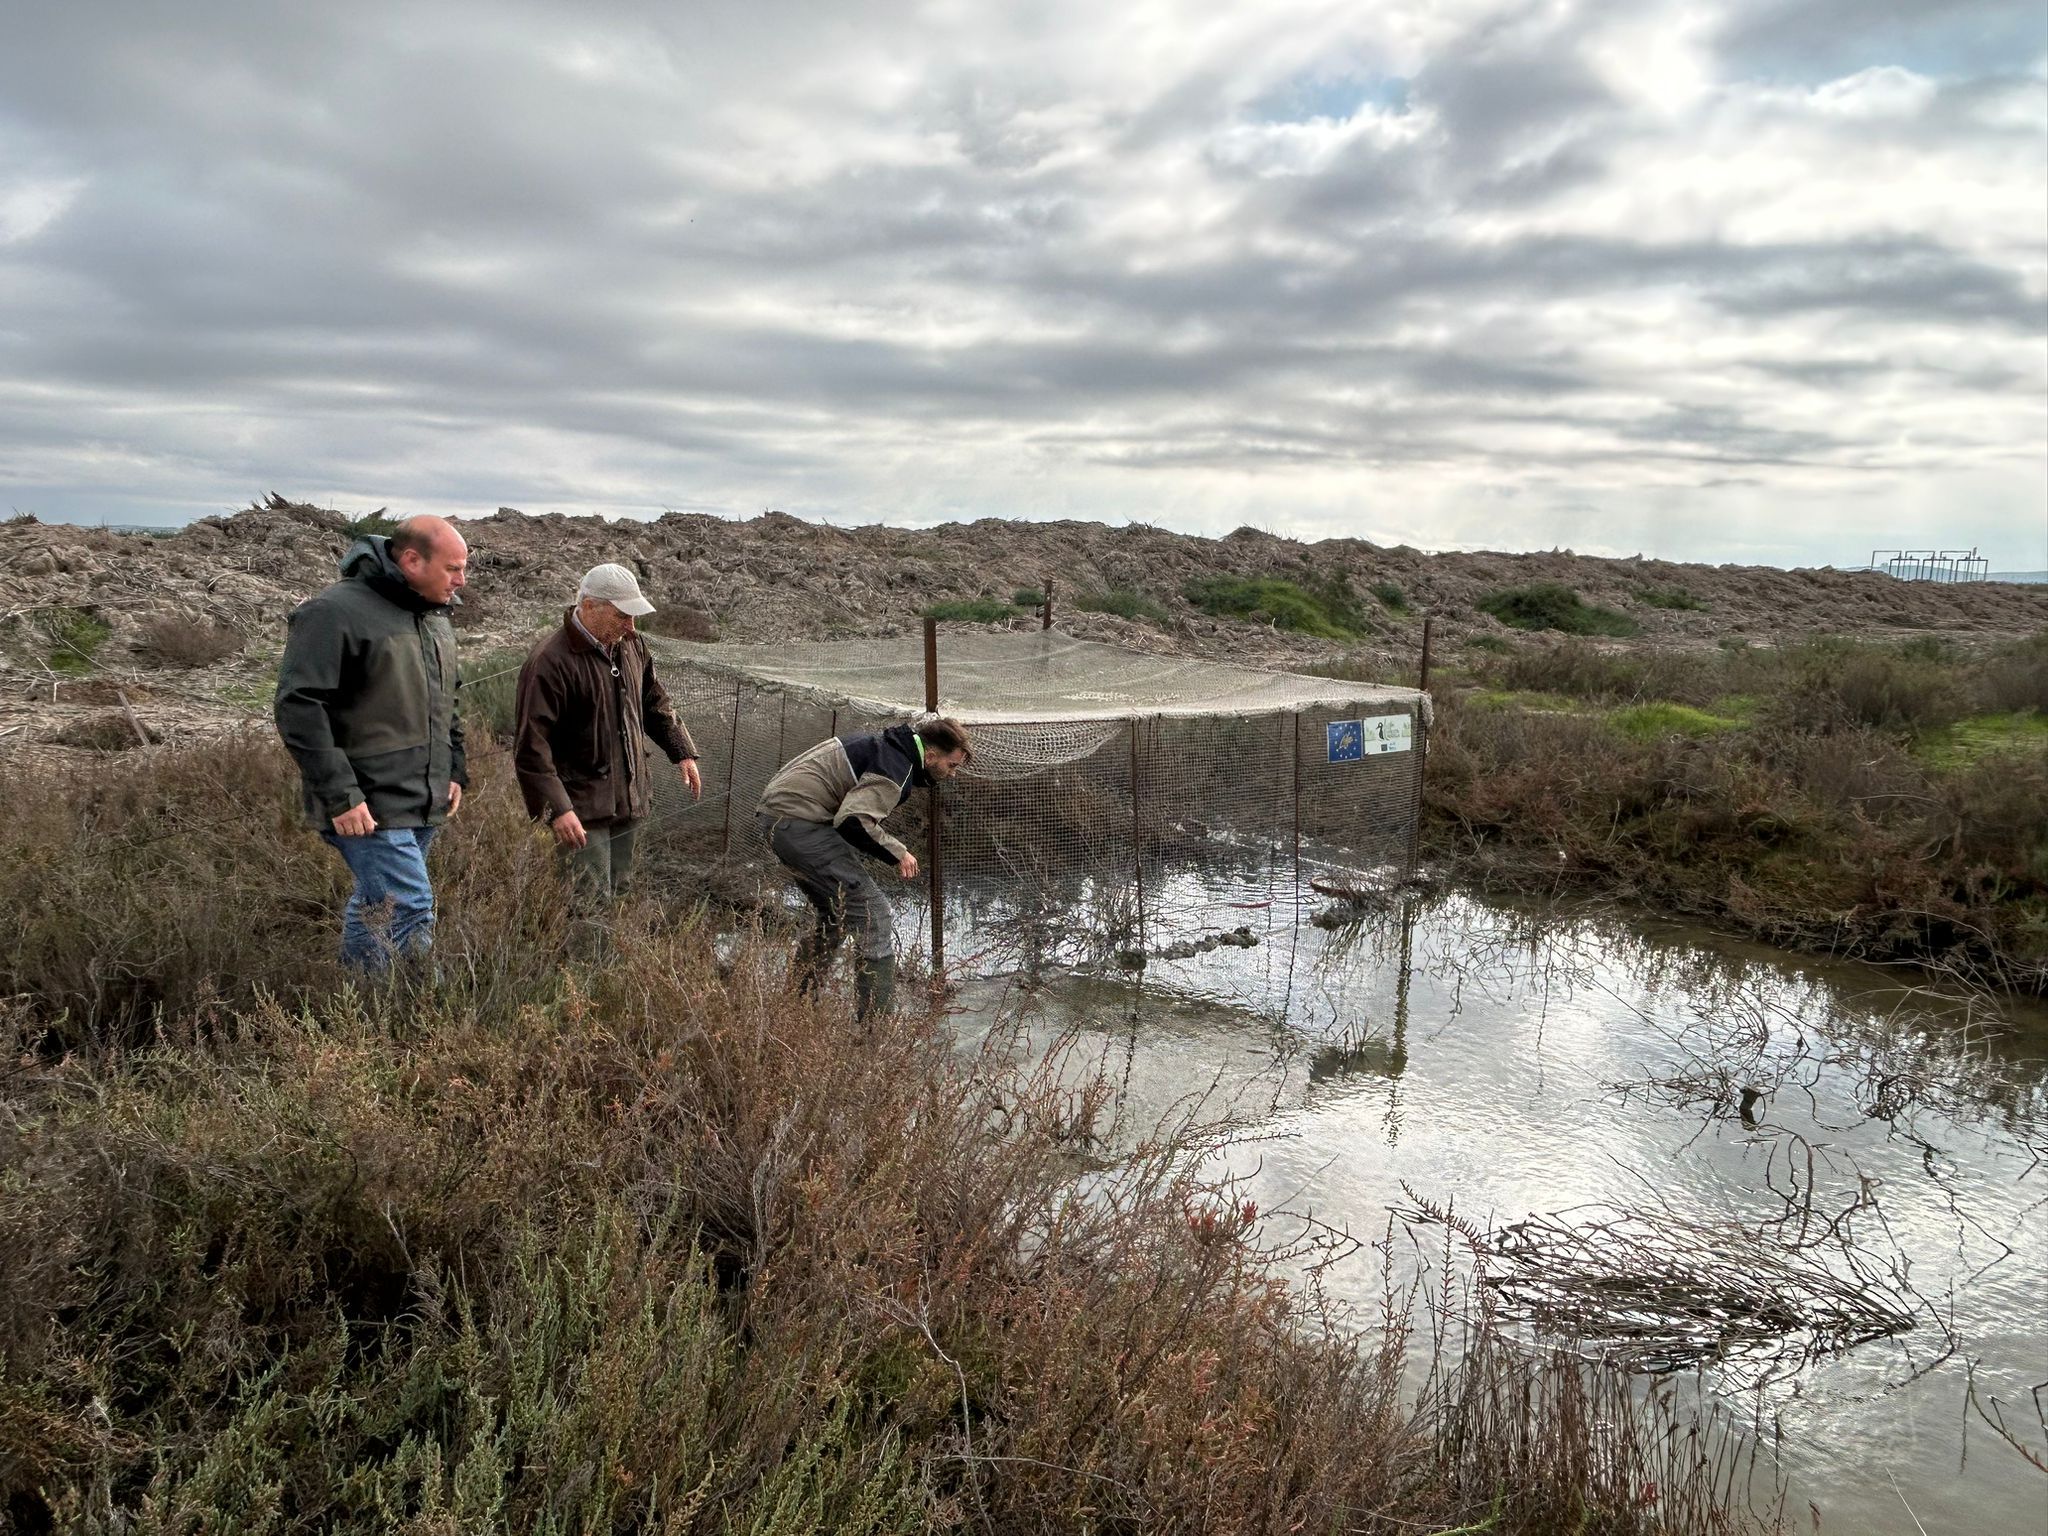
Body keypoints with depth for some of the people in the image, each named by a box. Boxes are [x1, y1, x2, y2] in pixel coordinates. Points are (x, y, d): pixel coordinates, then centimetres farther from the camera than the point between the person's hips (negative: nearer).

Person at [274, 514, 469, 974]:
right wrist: (340, 796, -21)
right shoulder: (335, 612, -14)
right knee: (410, 910, -12)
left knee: (374, 909, 17)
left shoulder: (435, 617, 14)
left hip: (424, 805, 8)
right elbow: (298, 707, -19)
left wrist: (454, 770, 17)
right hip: (369, 807, -8)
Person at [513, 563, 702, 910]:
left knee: (619, 893, 18)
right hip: (581, 810, -8)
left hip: (629, 802, 8)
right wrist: (557, 808, -29)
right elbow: (531, 746, -22)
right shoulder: (550, 662, -19)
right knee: (592, 905, -9)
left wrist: (682, 751, 12)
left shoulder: (631, 646, 6)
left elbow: (655, 703, 22)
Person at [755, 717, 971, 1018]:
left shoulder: (885, 745, 16)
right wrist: (897, 853, -14)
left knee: (836, 916, 23)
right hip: (800, 823, -11)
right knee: (875, 914, -10)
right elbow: (854, 821, -26)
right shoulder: (896, 768, -15)